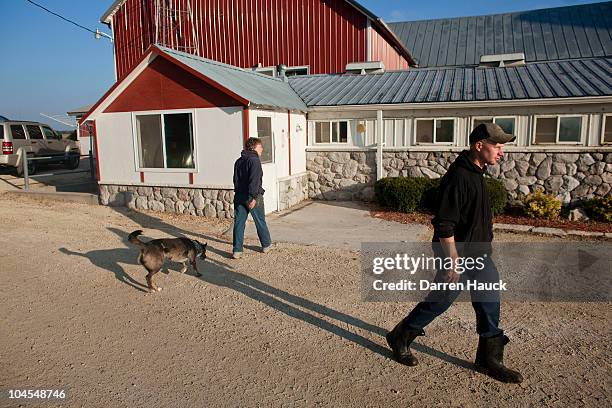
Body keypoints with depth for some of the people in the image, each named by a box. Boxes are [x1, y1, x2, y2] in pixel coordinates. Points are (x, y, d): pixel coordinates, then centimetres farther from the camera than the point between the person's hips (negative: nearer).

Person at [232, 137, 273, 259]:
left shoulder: (238, 161, 14)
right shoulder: (254, 160, -11)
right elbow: (254, 180, -21)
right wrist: (253, 197, -24)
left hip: (239, 196, 6)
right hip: (252, 197, -6)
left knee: (238, 223, 5)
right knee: (260, 222, 10)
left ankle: (237, 250, 4)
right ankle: (266, 245, 25)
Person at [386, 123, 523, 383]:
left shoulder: (476, 173, 10)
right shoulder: (458, 177, -23)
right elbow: (444, 224, -26)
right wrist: (453, 261, -24)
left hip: (478, 253, 9)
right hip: (458, 253, -9)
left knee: (489, 303, 12)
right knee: (440, 300, 5)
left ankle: (489, 360, 27)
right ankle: (399, 339, 25)